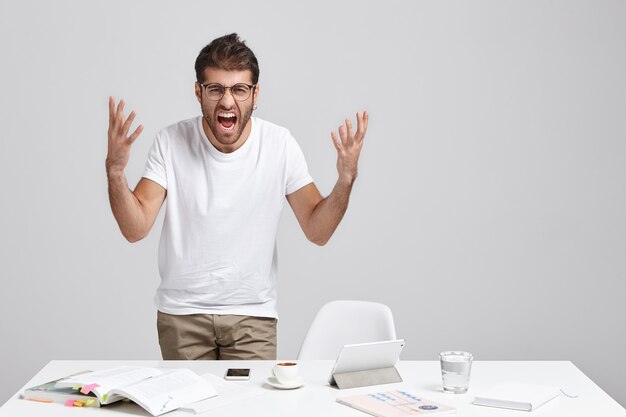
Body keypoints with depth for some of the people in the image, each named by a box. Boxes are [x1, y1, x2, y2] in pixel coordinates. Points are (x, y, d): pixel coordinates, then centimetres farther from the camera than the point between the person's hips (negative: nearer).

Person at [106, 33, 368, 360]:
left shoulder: (280, 144, -7)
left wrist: (345, 179, -21)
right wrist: (115, 170, -26)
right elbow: (135, 229, -11)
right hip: (182, 313, 0)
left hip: (253, 315, 0)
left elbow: (317, 232, -6)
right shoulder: (171, 142, -8)